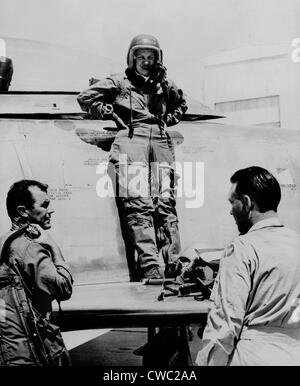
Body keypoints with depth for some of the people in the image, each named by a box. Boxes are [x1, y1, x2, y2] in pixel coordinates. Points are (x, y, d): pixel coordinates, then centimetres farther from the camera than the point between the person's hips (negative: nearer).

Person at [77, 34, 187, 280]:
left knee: (166, 203, -5)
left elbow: (182, 105, 42)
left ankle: (174, 263, -6)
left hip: (161, 142, 4)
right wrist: (111, 114, 6)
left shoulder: (165, 84, 24)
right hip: (131, 140, -3)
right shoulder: (120, 82, 13)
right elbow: (86, 98, 12)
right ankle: (149, 266, -21)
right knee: (137, 204, -16)